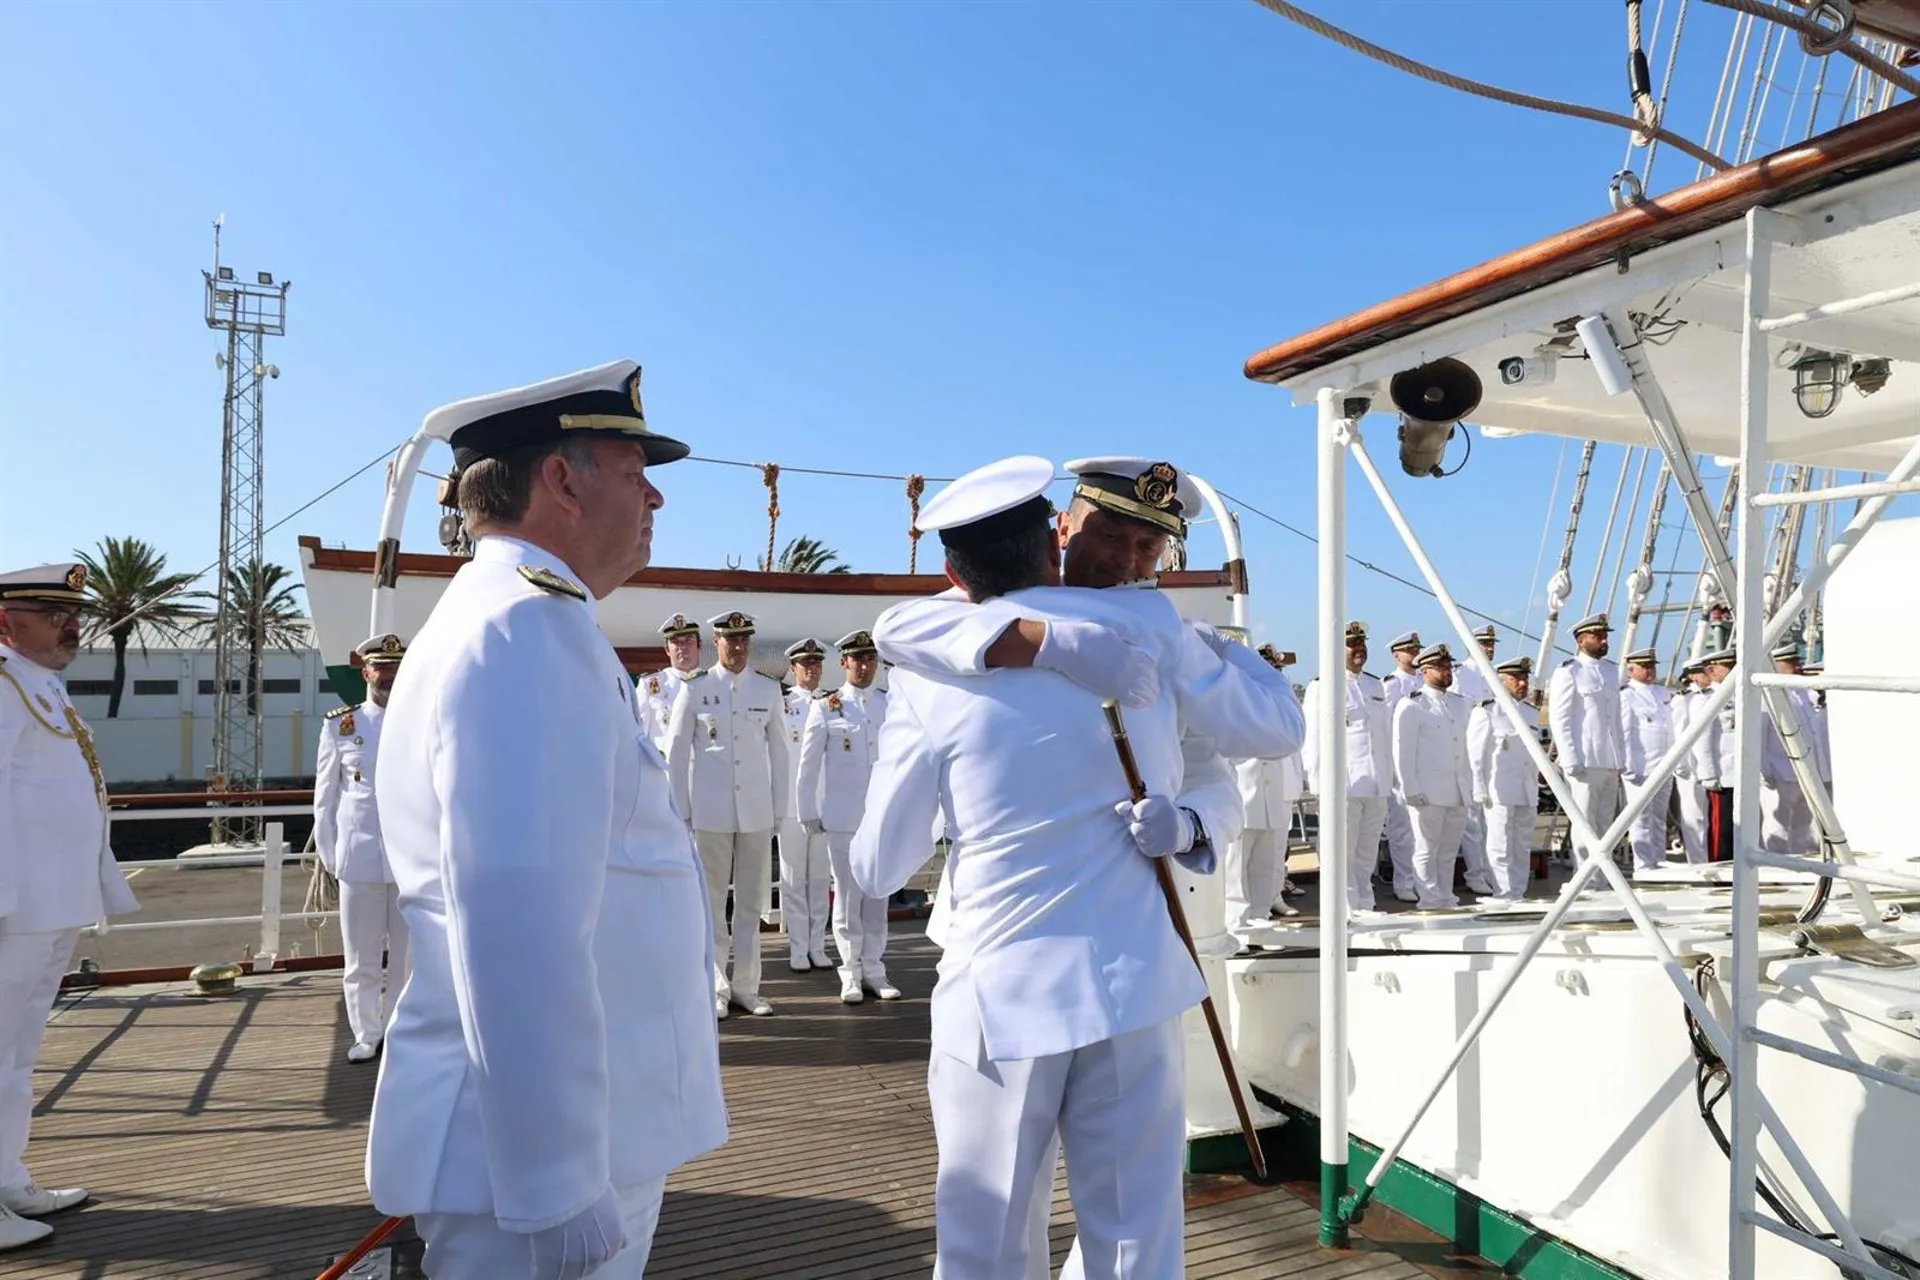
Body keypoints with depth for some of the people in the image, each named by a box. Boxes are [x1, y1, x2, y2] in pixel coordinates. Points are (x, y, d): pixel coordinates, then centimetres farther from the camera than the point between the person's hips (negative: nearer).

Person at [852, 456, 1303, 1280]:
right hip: (1133, 986, 1)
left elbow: (879, 870, 4)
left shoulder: (929, 678, -3)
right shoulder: (1144, 625, 0)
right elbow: (1276, 730, 12)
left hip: (999, 996, -1)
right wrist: (1225, 648, 29)